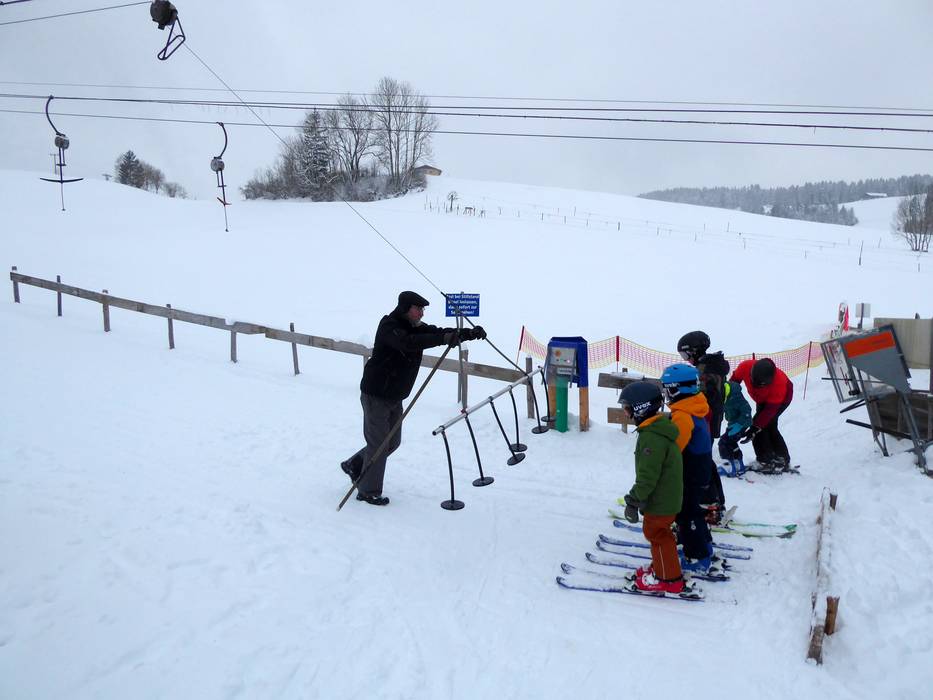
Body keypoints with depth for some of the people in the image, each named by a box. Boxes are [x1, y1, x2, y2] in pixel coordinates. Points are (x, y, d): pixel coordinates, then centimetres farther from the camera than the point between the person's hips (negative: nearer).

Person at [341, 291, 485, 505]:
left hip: (395, 397, 9)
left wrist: (470, 333, -20)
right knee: (379, 443, -3)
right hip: (376, 394, -9)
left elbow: (439, 332, -4)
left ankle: (354, 465, 36)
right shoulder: (389, 327, -21)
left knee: (393, 441, 17)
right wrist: (443, 339, -48)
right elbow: (408, 343, -40)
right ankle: (368, 491, 12)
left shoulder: (415, 327, 4)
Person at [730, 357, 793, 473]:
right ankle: (783, 459, 20)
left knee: (766, 423, -18)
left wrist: (755, 428, -39)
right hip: (762, 398, 6)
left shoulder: (779, 383, -43)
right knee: (769, 426, 7)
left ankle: (766, 461, -12)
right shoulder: (745, 367, -35)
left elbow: (770, 409, -37)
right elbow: (734, 380, -11)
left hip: (782, 398, -6)